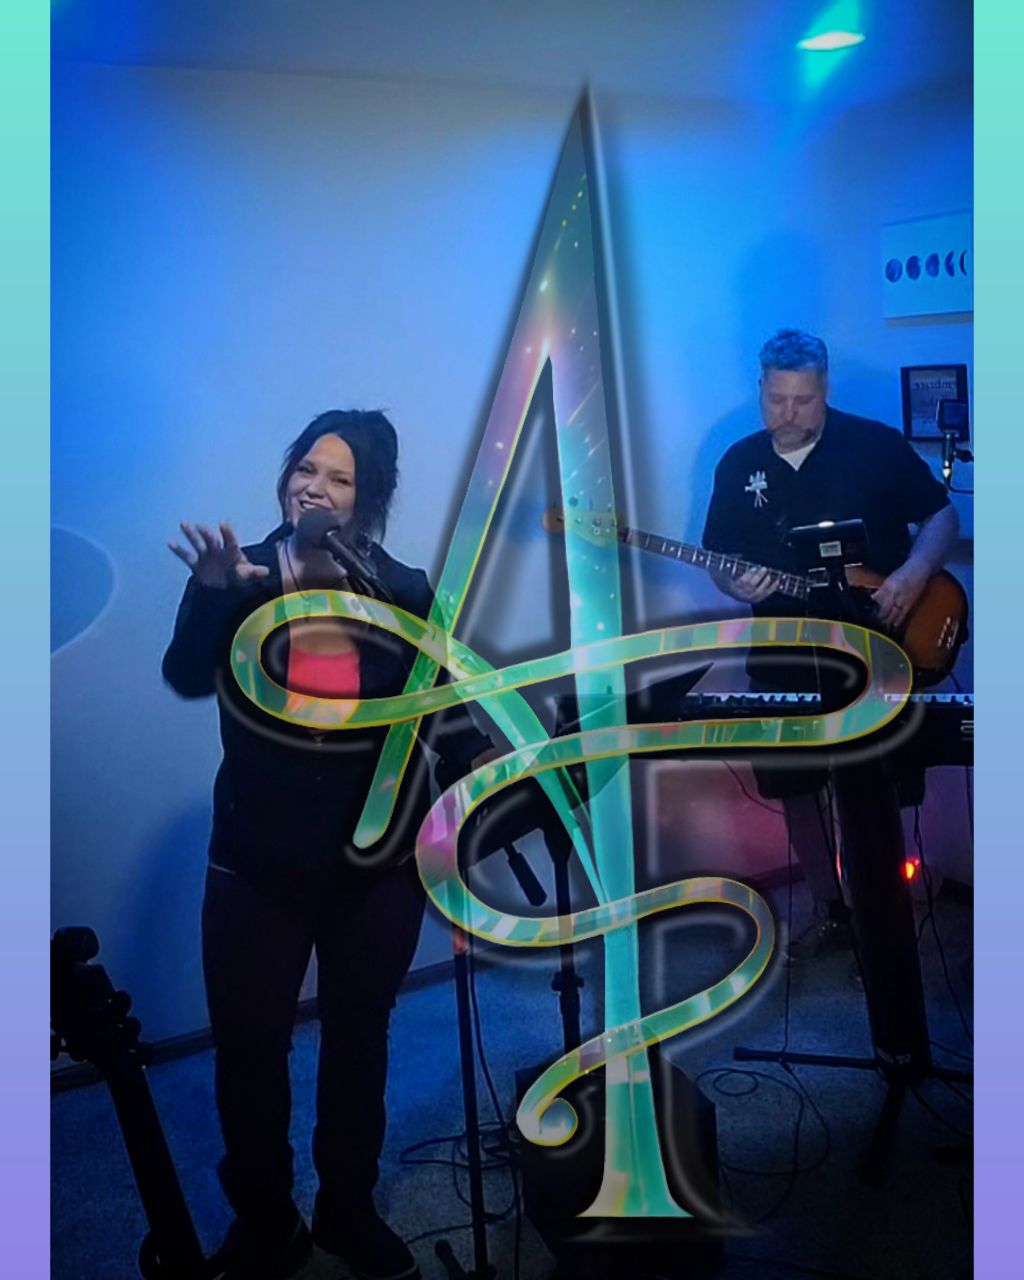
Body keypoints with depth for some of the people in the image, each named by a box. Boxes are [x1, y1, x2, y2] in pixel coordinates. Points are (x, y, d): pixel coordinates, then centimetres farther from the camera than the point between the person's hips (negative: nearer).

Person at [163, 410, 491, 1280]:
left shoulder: (406, 594, -4)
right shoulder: (242, 577, -8)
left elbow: (448, 713, 1)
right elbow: (186, 679, -25)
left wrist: (484, 765, -18)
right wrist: (214, 592, -43)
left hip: (378, 864, 1)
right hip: (258, 866, -1)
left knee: (358, 1039, 17)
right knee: (248, 1044, 6)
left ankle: (349, 1210, 38)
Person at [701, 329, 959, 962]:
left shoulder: (877, 445, -4)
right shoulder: (738, 464, 6)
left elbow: (942, 515, 2)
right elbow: (719, 561, 11)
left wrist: (914, 573, -16)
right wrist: (737, 587, -12)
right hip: (786, 659, 4)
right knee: (795, 781, 9)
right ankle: (831, 910, 26)